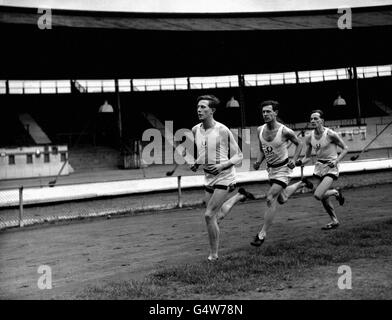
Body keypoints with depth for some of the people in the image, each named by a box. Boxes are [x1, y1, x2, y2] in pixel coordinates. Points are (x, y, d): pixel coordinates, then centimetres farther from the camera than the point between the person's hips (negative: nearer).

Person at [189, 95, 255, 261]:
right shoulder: (195, 130, 1)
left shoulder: (223, 131, -16)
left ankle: (213, 255, 5)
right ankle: (239, 196, 41)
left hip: (224, 177, -7)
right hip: (208, 177, 7)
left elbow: (238, 156, -9)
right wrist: (197, 163, 4)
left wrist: (223, 165, -25)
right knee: (217, 217, 15)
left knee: (209, 215, -12)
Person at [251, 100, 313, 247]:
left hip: (283, 169, -6)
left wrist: (294, 160, -16)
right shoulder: (260, 130, -7)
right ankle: (301, 183, 51)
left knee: (270, 199, -17)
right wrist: (258, 161, -9)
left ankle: (262, 234, -9)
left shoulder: (285, 131, -21)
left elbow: (299, 144, -3)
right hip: (270, 168, 7)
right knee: (282, 199, 23)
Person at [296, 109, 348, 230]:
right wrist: (299, 162, -10)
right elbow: (307, 157, 9)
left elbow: (345, 149, -5)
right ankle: (334, 221, 32)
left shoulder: (330, 134, -15)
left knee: (318, 195, -21)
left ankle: (336, 193, 8)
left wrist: (336, 161, -18)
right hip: (319, 166, 6)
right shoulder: (309, 138, 0)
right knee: (324, 199, 13)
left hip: (331, 167, -6)